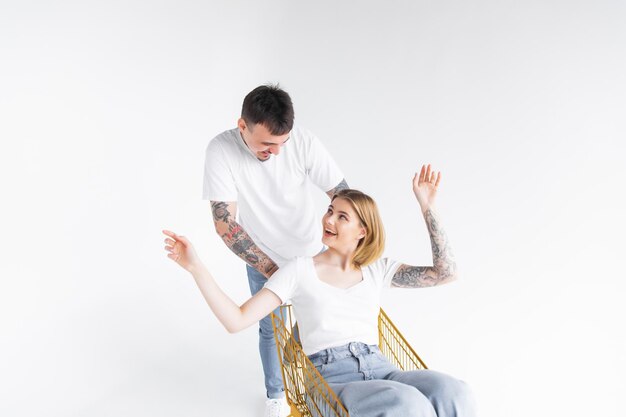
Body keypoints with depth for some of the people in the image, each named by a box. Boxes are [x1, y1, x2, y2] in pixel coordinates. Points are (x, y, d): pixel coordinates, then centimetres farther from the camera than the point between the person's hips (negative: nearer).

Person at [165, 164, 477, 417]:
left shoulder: (377, 270, 14)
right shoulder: (299, 270, 6)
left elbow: (445, 272, 5)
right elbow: (237, 320, -1)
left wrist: (426, 207, 3)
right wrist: (196, 267, -11)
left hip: (380, 370, 4)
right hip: (332, 380, -3)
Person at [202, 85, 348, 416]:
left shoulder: (304, 142, -25)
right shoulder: (221, 150, -26)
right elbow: (224, 223, -25)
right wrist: (271, 269, -26)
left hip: (311, 254, 1)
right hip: (262, 261, 0)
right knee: (271, 330, 14)